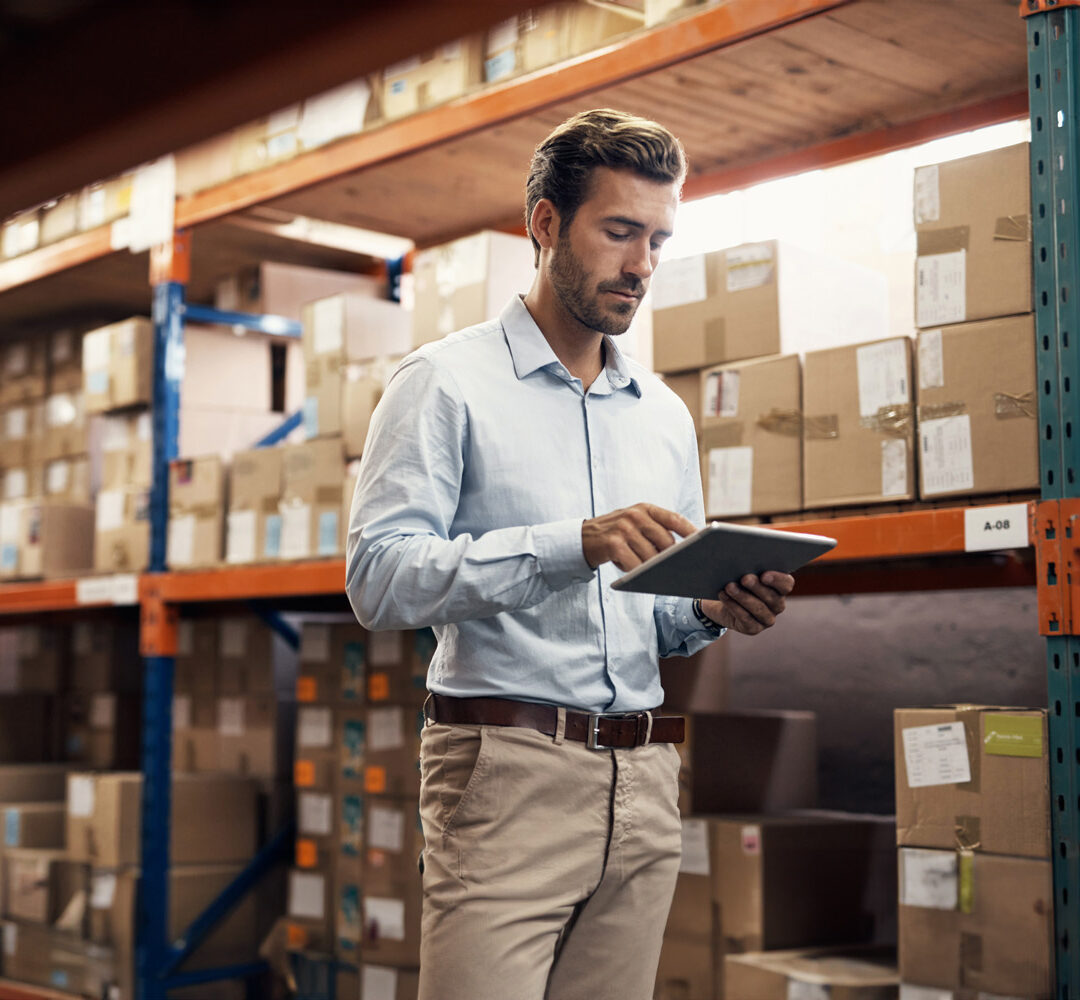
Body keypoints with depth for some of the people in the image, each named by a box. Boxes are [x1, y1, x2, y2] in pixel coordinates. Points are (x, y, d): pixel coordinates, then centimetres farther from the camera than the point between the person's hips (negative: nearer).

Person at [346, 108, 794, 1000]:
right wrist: (575, 545, -22)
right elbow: (378, 579, -13)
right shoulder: (449, 383, -1)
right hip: (506, 773, -5)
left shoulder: (666, 415, 18)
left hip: (643, 786, 6)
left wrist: (713, 611, -1)